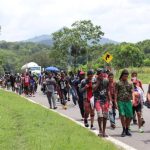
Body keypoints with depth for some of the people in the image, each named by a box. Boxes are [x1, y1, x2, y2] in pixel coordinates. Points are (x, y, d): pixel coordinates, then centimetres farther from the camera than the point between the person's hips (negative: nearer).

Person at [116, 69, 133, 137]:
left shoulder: (130, 83, 13)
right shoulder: (118, 83, 6)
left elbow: (132, 91, 7)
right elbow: (116, 93, 4)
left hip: (128, 101, 3)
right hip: (120, 101, -3)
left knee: (129, 116, 2)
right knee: (122, 115, -14)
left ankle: (127, 130, 18)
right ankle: (124, 130, -4)